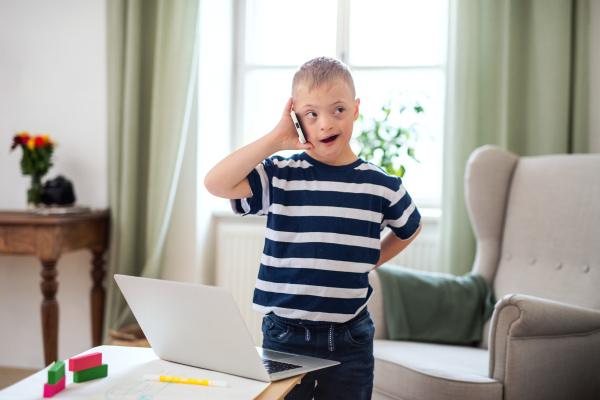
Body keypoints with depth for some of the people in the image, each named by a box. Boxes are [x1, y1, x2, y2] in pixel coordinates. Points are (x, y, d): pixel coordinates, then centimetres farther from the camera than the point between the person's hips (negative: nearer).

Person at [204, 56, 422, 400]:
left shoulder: (381, 185, 0)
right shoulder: (280, 177, -5)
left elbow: (410, 228, 19)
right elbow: (216, 183, -20)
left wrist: (370, 262, 9)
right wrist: (275, 139, -17)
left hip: (350, 339, 1)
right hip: (285, 333, -1)